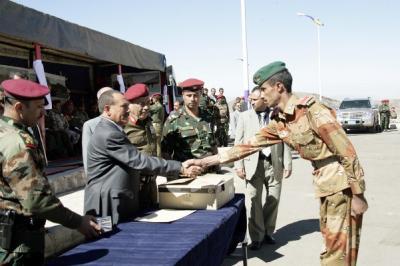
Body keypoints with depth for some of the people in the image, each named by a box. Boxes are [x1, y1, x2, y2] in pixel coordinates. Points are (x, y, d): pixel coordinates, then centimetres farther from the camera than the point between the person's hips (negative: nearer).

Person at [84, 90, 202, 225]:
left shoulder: (111, 130, 13)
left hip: (120, 203, 10)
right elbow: (140, 161, -22)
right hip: (109, 207, -10)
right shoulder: (108, 134, -20)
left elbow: (134, 162, 13)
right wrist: (180, 168, -18)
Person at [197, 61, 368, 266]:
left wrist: (358, 194, -17)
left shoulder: (311, 110, -18)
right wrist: (206, 161, 9)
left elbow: (346, 151, -18)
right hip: (324, 184, 8)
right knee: (331, 241, 17)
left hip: (341, 183, -8)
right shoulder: (278, 121, 7)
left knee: (339, 247, -2)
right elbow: (250, 145, 11)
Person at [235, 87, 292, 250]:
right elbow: (238, 143, 3)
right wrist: (239, 166, -3)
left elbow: (285, 141, 4)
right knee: (253, 200, -1)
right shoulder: (244, 116, 5)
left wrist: (287, 164, -1)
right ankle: (256, 237, 9)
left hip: (274, 163, 1)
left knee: (273, 199, 7)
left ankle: (268, 232, 23)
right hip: (253, 164, 0)